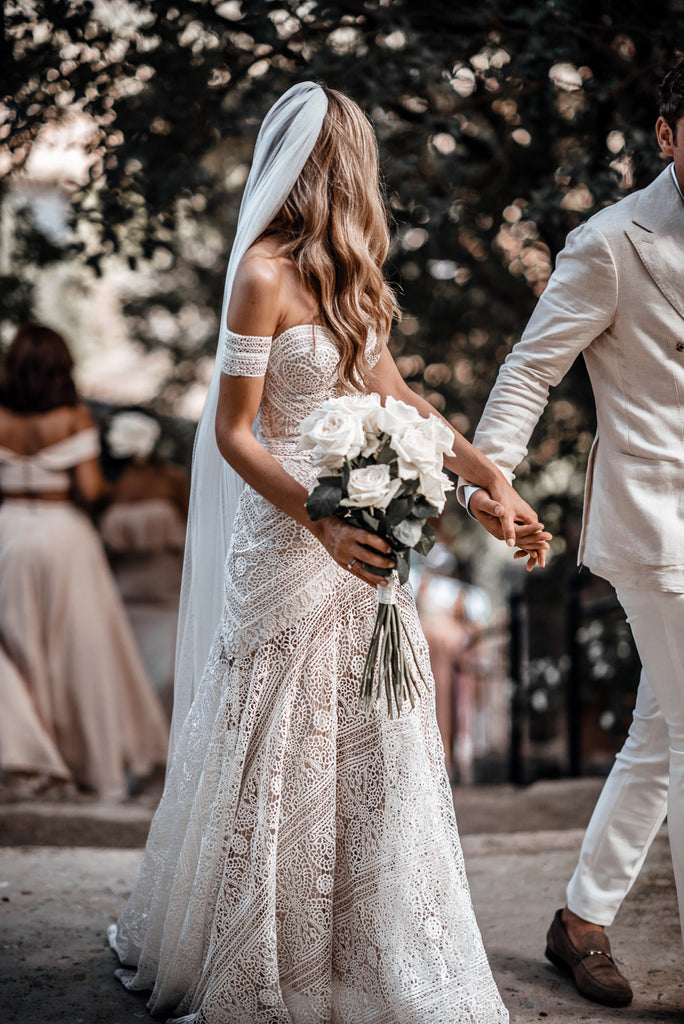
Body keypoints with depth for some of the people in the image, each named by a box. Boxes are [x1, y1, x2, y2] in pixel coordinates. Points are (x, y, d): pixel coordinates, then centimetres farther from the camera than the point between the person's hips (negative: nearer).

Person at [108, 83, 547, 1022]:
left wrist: (489, 477, 14)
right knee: (282, 767, 3)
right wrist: (324, 522, -24)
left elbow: (392, 393, 17)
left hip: (363, 534, 7)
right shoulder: (265, 274, -12)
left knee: (370, 753, 10)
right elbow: (232, 433, -13)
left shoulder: (345, 272, 10)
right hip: (293, 533, -7)